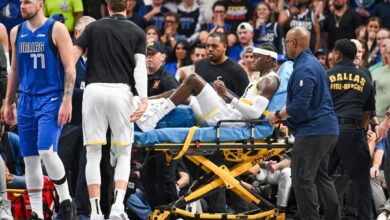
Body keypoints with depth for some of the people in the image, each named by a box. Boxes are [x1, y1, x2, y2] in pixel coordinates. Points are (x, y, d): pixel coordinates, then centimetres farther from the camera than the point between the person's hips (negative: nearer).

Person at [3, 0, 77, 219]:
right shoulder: (17, 32, 11)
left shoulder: (56, 30, -6)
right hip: (26, 100, 6)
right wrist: (8, 102, 14)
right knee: (30, 158, 3)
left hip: (51, 99, -6)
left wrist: (67, 101, -16)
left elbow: (70, 69, -9)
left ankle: (66, 199, -2)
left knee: (46, 151, -19)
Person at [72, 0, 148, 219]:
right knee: (124, 153, 10)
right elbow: (140, 67, -4)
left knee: (93, 154, 4)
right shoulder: (138, 33, 9)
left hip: (94, 90, 0)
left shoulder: (94, 28, 10)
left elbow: (72, 57, 2)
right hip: (121, 91, 0)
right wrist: (144, 99, -12)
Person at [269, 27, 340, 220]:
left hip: (312, 131, -11)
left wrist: (278, 115, -8)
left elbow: (300, 106, -22)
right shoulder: (315, 64, 18)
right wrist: (285, 112, 20)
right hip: (328, 130, 11)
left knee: (302, 180, -10)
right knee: (321, 177, 18)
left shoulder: (304, 69, -16)